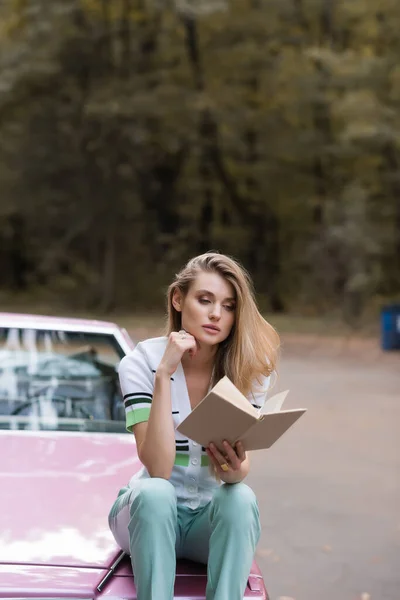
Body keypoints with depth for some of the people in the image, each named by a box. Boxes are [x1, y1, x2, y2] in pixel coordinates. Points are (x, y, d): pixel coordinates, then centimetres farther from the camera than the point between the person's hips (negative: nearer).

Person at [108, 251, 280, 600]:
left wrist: (236, 470, -39)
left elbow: (241, 463, -15)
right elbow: (158, 469, -23)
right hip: (150, 512, -1)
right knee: (155, 493, -34)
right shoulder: (142, 362, -13)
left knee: (240, 498, -31)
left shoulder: (249, 368, -7)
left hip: (214, 519, 2)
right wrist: (164, 374, -28)